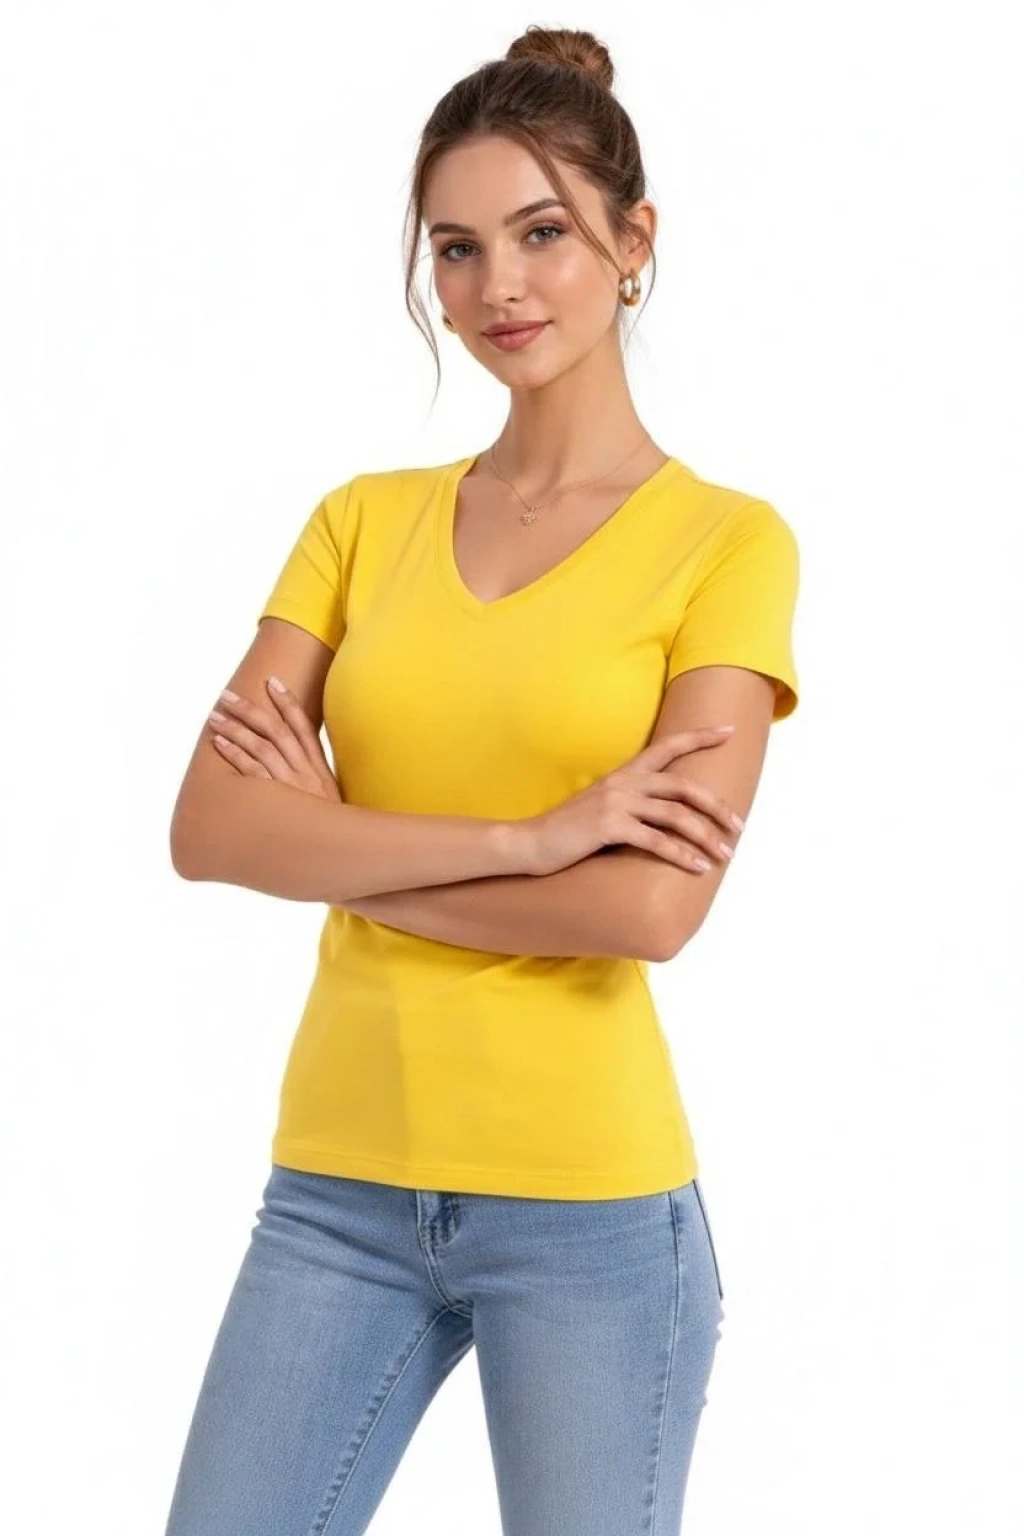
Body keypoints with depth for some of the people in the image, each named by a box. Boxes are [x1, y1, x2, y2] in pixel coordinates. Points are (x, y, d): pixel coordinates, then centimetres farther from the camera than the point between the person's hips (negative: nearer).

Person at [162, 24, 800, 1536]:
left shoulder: (728, 543, -4)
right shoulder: (363, 519, 7)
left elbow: (653, 907, -16)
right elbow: (210, 828, -5)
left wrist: (333, 841, -7)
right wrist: (524, 838, -16)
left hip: (588, 1200, -3)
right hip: (336, 1182, 4)